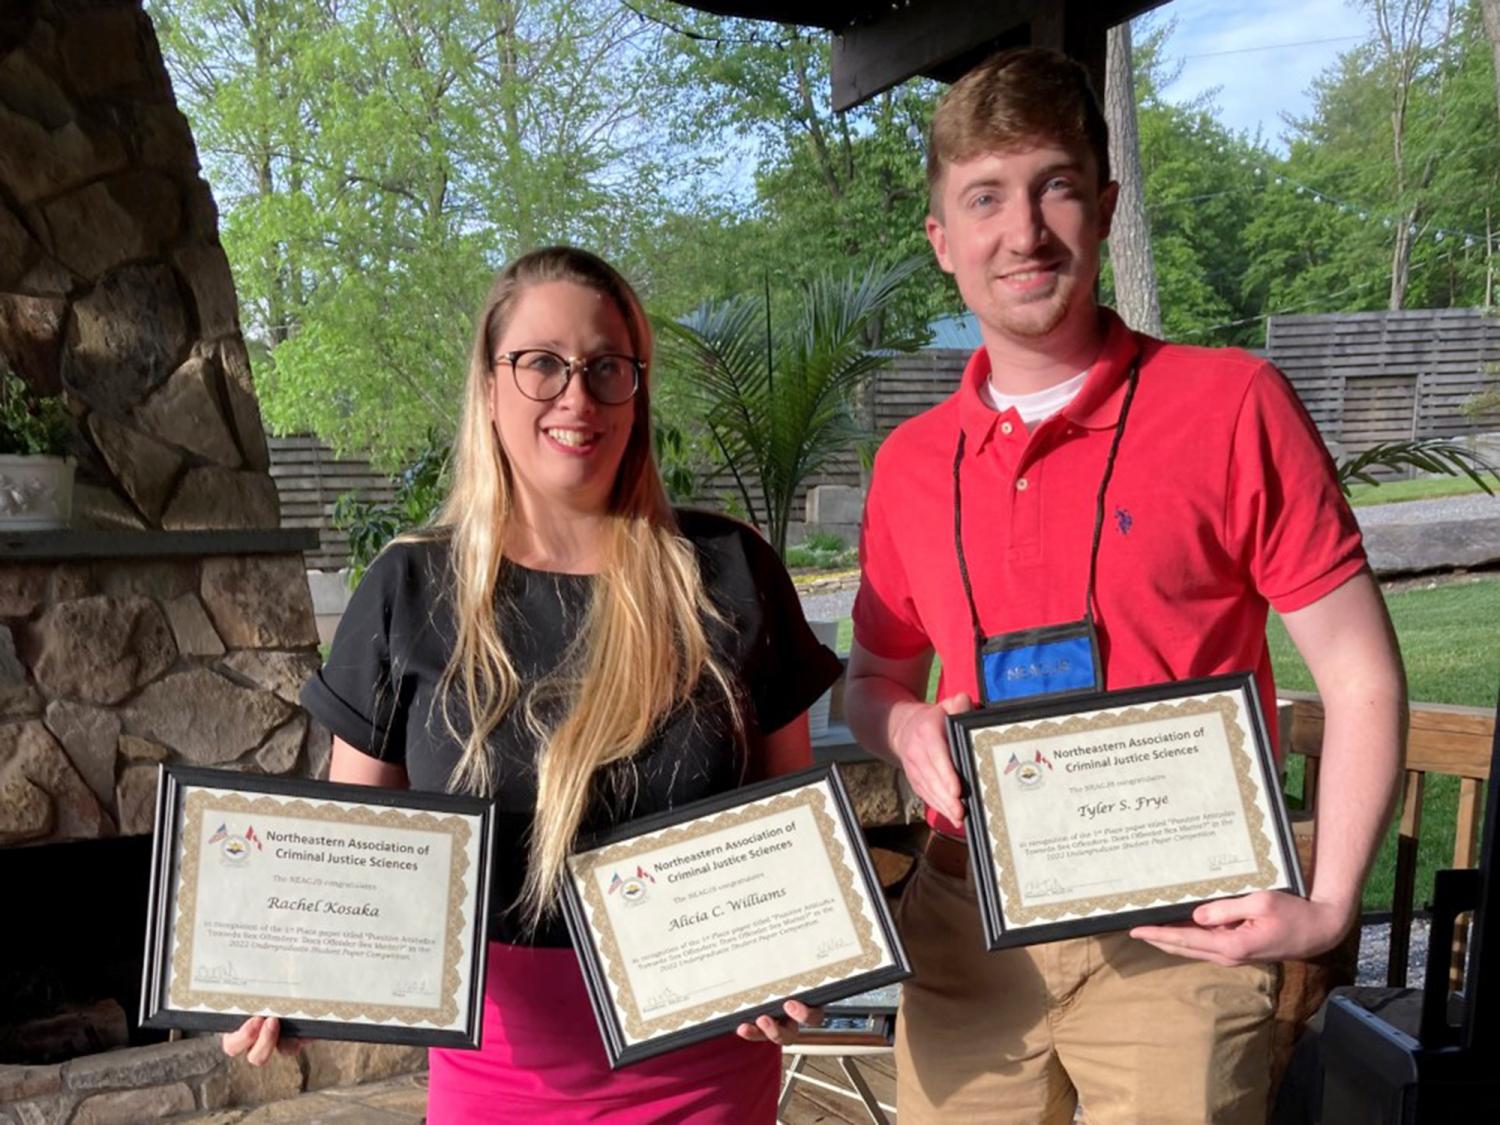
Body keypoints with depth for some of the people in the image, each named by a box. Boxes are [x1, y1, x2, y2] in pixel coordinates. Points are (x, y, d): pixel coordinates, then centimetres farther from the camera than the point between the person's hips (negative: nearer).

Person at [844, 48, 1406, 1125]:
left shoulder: (1233, 406, -8)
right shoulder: (910, 463, 3)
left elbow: (1361, 676, -6)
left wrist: (1328, 905, -15)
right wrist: (906, 727, -6)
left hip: (1176, 940, -3)